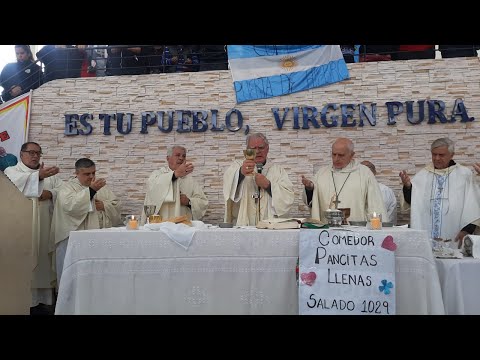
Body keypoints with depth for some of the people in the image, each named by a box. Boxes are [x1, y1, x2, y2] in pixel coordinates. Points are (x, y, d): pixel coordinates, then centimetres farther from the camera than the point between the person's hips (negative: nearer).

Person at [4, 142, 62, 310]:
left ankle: (43, 296, 12)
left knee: (42, 258, 5)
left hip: (44, 226, 4)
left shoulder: (48, 173, 18)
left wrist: (51, 193, -13)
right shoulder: (11, 171, 6)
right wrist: (39, 176, -31)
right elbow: (16, 183, -18)